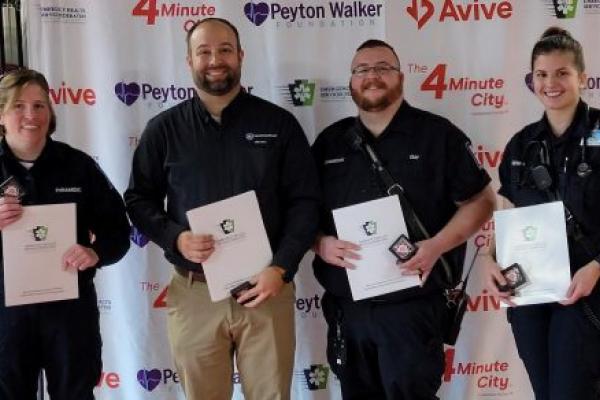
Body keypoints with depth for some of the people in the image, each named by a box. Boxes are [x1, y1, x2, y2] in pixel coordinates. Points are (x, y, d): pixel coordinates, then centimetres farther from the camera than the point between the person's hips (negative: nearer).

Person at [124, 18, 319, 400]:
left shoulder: (279, 123, 3)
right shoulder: (164, 129, 5)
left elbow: (305, 200, 1)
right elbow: (139, 199, 8)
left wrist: (280, 268, -10)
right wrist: (176, 238, -11)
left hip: (266, 287, 0)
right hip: (194, 293, 1)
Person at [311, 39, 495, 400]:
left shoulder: (438, 134, -1)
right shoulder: (329, 142, 10)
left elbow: (480, 200, -1)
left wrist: (437, 246, -16)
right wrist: (320, 243, -8)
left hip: (413, 304, -4)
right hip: (345, 306, 4)